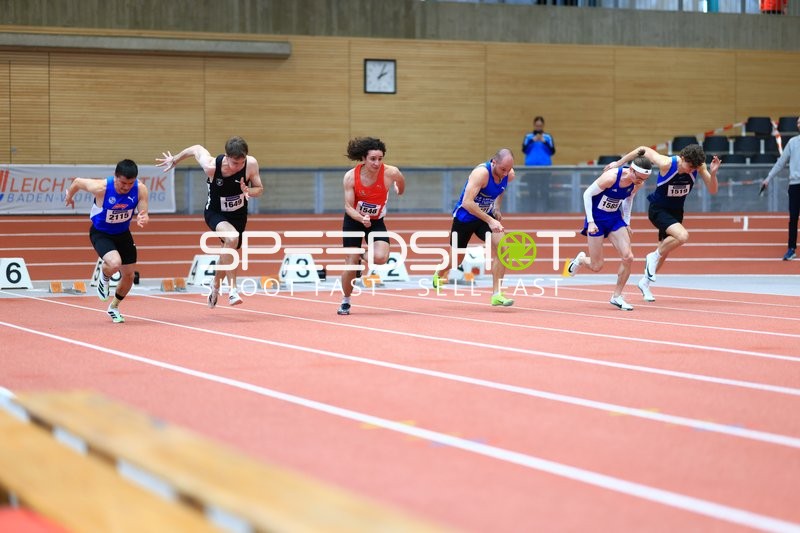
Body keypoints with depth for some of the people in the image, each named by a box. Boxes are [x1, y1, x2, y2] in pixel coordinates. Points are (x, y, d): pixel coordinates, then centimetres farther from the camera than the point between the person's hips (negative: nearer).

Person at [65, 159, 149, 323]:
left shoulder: (140, 189, -23)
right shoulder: (101, 188, -31)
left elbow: (144, 215, -14)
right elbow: (77, 181, -13)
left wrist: (143, 219, -40)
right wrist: (69, 197, 9)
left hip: (123, 233, 4)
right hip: (100, 233, -4)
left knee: (129, 275, 10)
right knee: (114, 263, -32)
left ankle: (114, 307, 39)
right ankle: (104, 278, 7)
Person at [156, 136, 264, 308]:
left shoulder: (251, 164, -24)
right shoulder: (211, 166, -30)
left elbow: (259, 189, -9)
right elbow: (196, 149, -10)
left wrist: (249, 191, -33)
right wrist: (174, 160, 6)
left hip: (238, 215, 4)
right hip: (215, 213, -4)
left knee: (228, 251, 20)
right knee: (232, 238, -34)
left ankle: (215, 286, 52)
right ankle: (232, 290, -27)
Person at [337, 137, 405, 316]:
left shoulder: (390, 172, -24)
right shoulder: (351, 176, -22)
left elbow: (400, 180, 2)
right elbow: (348, 207, -18)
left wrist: (400, 189, 24)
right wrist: (362, 218, -37)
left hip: (376, 221, 0)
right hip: (354, 220, 0)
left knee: (380, 258, -24)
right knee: (351, 263, -1)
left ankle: (364, 255, 12)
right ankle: (345, 302, 23)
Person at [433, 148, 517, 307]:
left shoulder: (509, 175, -11)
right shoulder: (481, 173, -32)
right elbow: (467, 203, -39)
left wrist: (496, 208, 4)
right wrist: (489, 221, -42)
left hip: (486, 216, 5)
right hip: (465, 217, -5)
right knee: (455, 260, 10)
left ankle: (496, 295, -16)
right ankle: (439, 275, 48)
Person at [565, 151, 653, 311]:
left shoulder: (638, 184, -10)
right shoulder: (610, 177, -29)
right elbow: (587, 194, -18)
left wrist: (627, 223, 9)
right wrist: (590, 222, -19)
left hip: (615, 218, 5)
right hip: (597, 218, -5)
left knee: (628, 258, -11)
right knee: (596, 266, -2)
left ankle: (617, 296, 4)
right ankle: (581, 259, 34)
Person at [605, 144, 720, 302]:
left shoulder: (699, 166, -17)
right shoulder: (666, 164, -28)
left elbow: (712, 190, -15)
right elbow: (644, 149, -15)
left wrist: (713, 173, -35)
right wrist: (619, 163, -8)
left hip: (676, 211, 6)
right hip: (658, 210, -5)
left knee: (664, 252, 15)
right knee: (683, 236, -30)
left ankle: (645, 282, 38)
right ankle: (653, 257, -5)